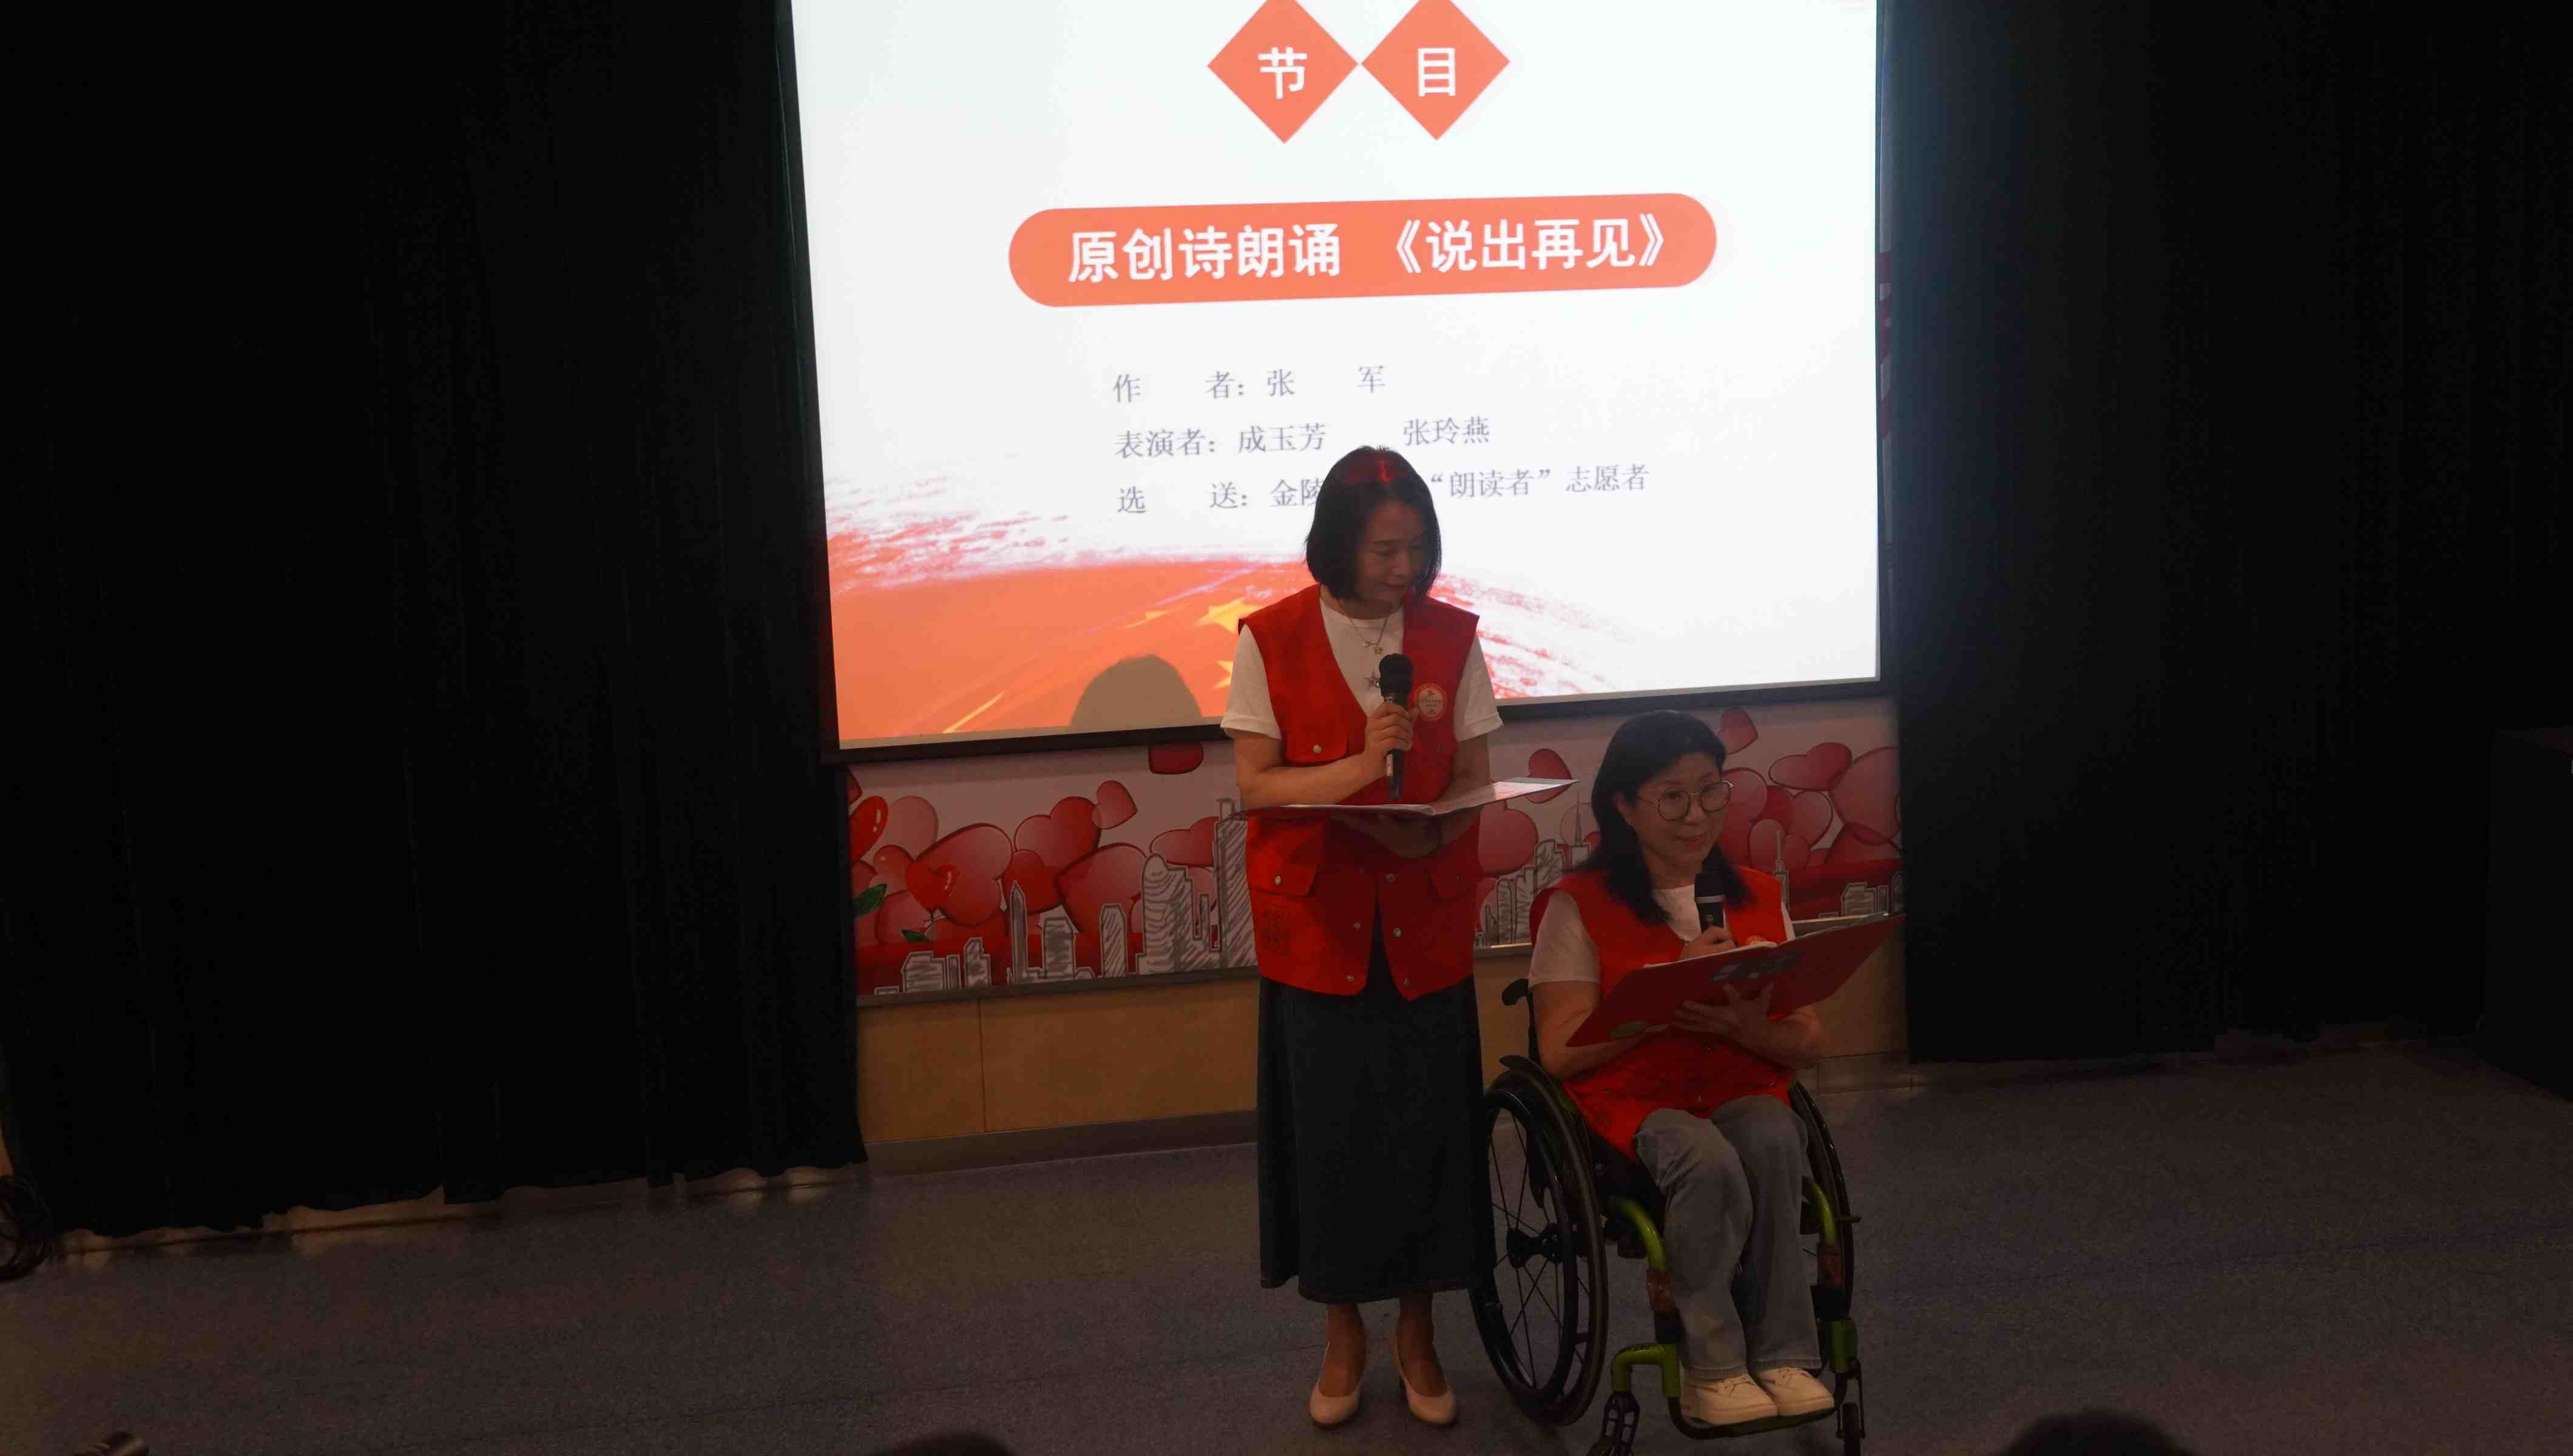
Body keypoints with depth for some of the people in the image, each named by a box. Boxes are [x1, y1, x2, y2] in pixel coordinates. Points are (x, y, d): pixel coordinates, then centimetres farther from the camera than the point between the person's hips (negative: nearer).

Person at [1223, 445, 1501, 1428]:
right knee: (1328, 1127, 5)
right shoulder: (1270, 640, -3)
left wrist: (1430, 831, -18)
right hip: (1314, 925, -1)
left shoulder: (1450, 638, 2)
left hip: (1425, 924, 2)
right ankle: (1343, 1334, 25)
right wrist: (1357, 767, -21)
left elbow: (1475, 782, 3)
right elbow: (1255, 783, -5)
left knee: (1426, 1124, 5)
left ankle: (1417, 1331, 25)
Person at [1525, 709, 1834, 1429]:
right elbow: (1560, 1051, -8)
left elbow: (1807, 1040, 8)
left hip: (1742, 1091, 3)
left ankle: (1783, 1356, -19)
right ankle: (1713, 1367, -17)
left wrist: (1741, 1024, -15)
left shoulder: (1760, 898, 11)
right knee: (1705, 1155, -34)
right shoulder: (1580, 905, -1)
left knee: (1771, 1136, -32)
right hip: (1629, 1103, -3)